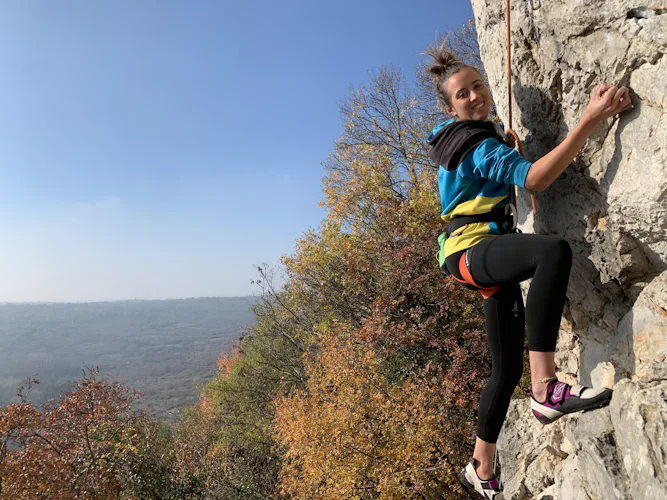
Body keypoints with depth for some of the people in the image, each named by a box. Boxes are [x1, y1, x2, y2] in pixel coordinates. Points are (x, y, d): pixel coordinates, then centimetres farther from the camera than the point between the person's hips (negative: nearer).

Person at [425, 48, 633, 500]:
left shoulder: (468, 138, 18)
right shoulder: (478, 144, -12)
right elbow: (534, 177, -28)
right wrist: (592, 119, -31)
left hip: (490, 258, 10)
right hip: (471, 250, -10)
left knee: (508, 368, 10)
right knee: (555, 250, -41)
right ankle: (545, 390, -39)